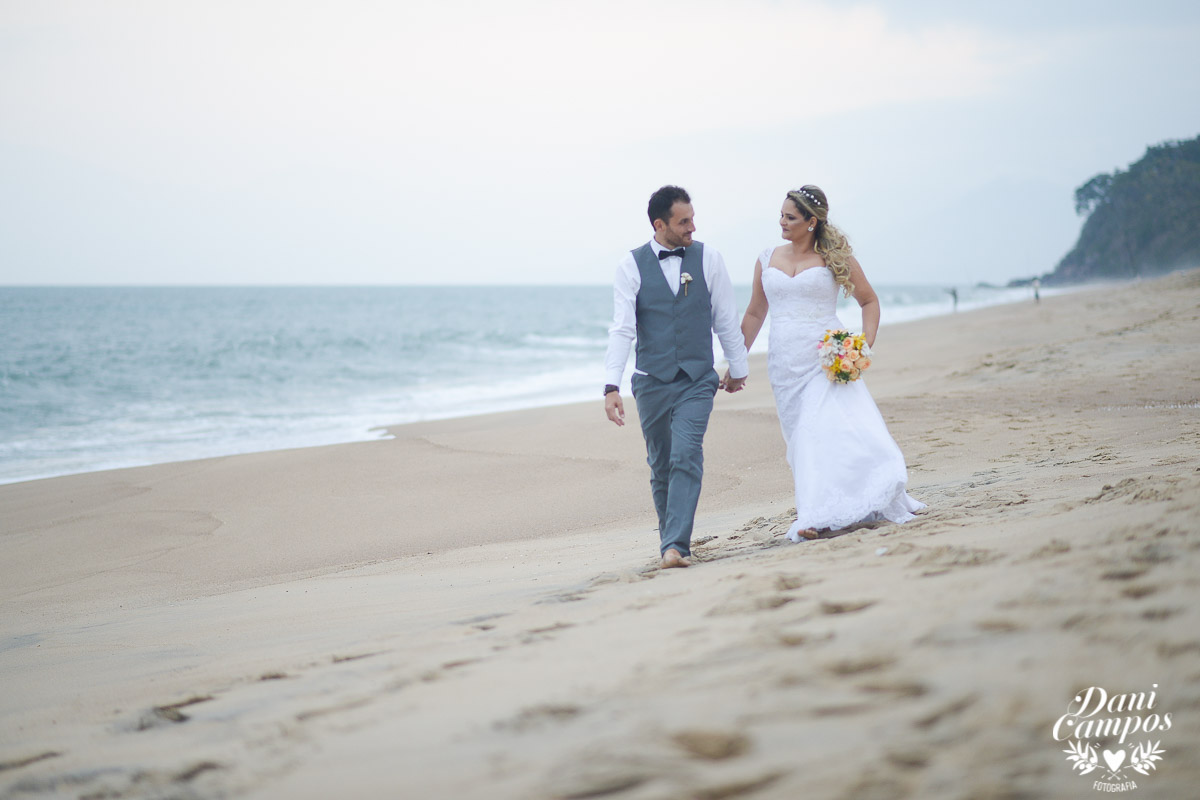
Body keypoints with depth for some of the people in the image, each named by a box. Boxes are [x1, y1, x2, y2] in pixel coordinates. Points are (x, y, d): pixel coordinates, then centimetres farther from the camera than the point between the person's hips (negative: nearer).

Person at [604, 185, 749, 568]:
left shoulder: (708, 259, 2)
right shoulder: (632, 265, -3)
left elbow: (726, 319, 11)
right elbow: (622, 328, -8)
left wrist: (738, 367, 18)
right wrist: (612, 386, -15)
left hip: (697, 381, 0)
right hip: (651, 381, 0)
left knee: (686, 458, -15)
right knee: (661, 464, 10)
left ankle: (676, 545, -19)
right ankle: (669, 533, 28)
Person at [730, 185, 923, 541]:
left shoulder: (835, 257, 0)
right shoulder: (767, 260, 10)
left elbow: (869, 301, 8)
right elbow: (754, 314, 18)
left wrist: (865, 346, -6)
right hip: (785, 362, 3)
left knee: (838, 426, -15)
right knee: (803, 436, 1)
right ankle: (811, 514, 2)